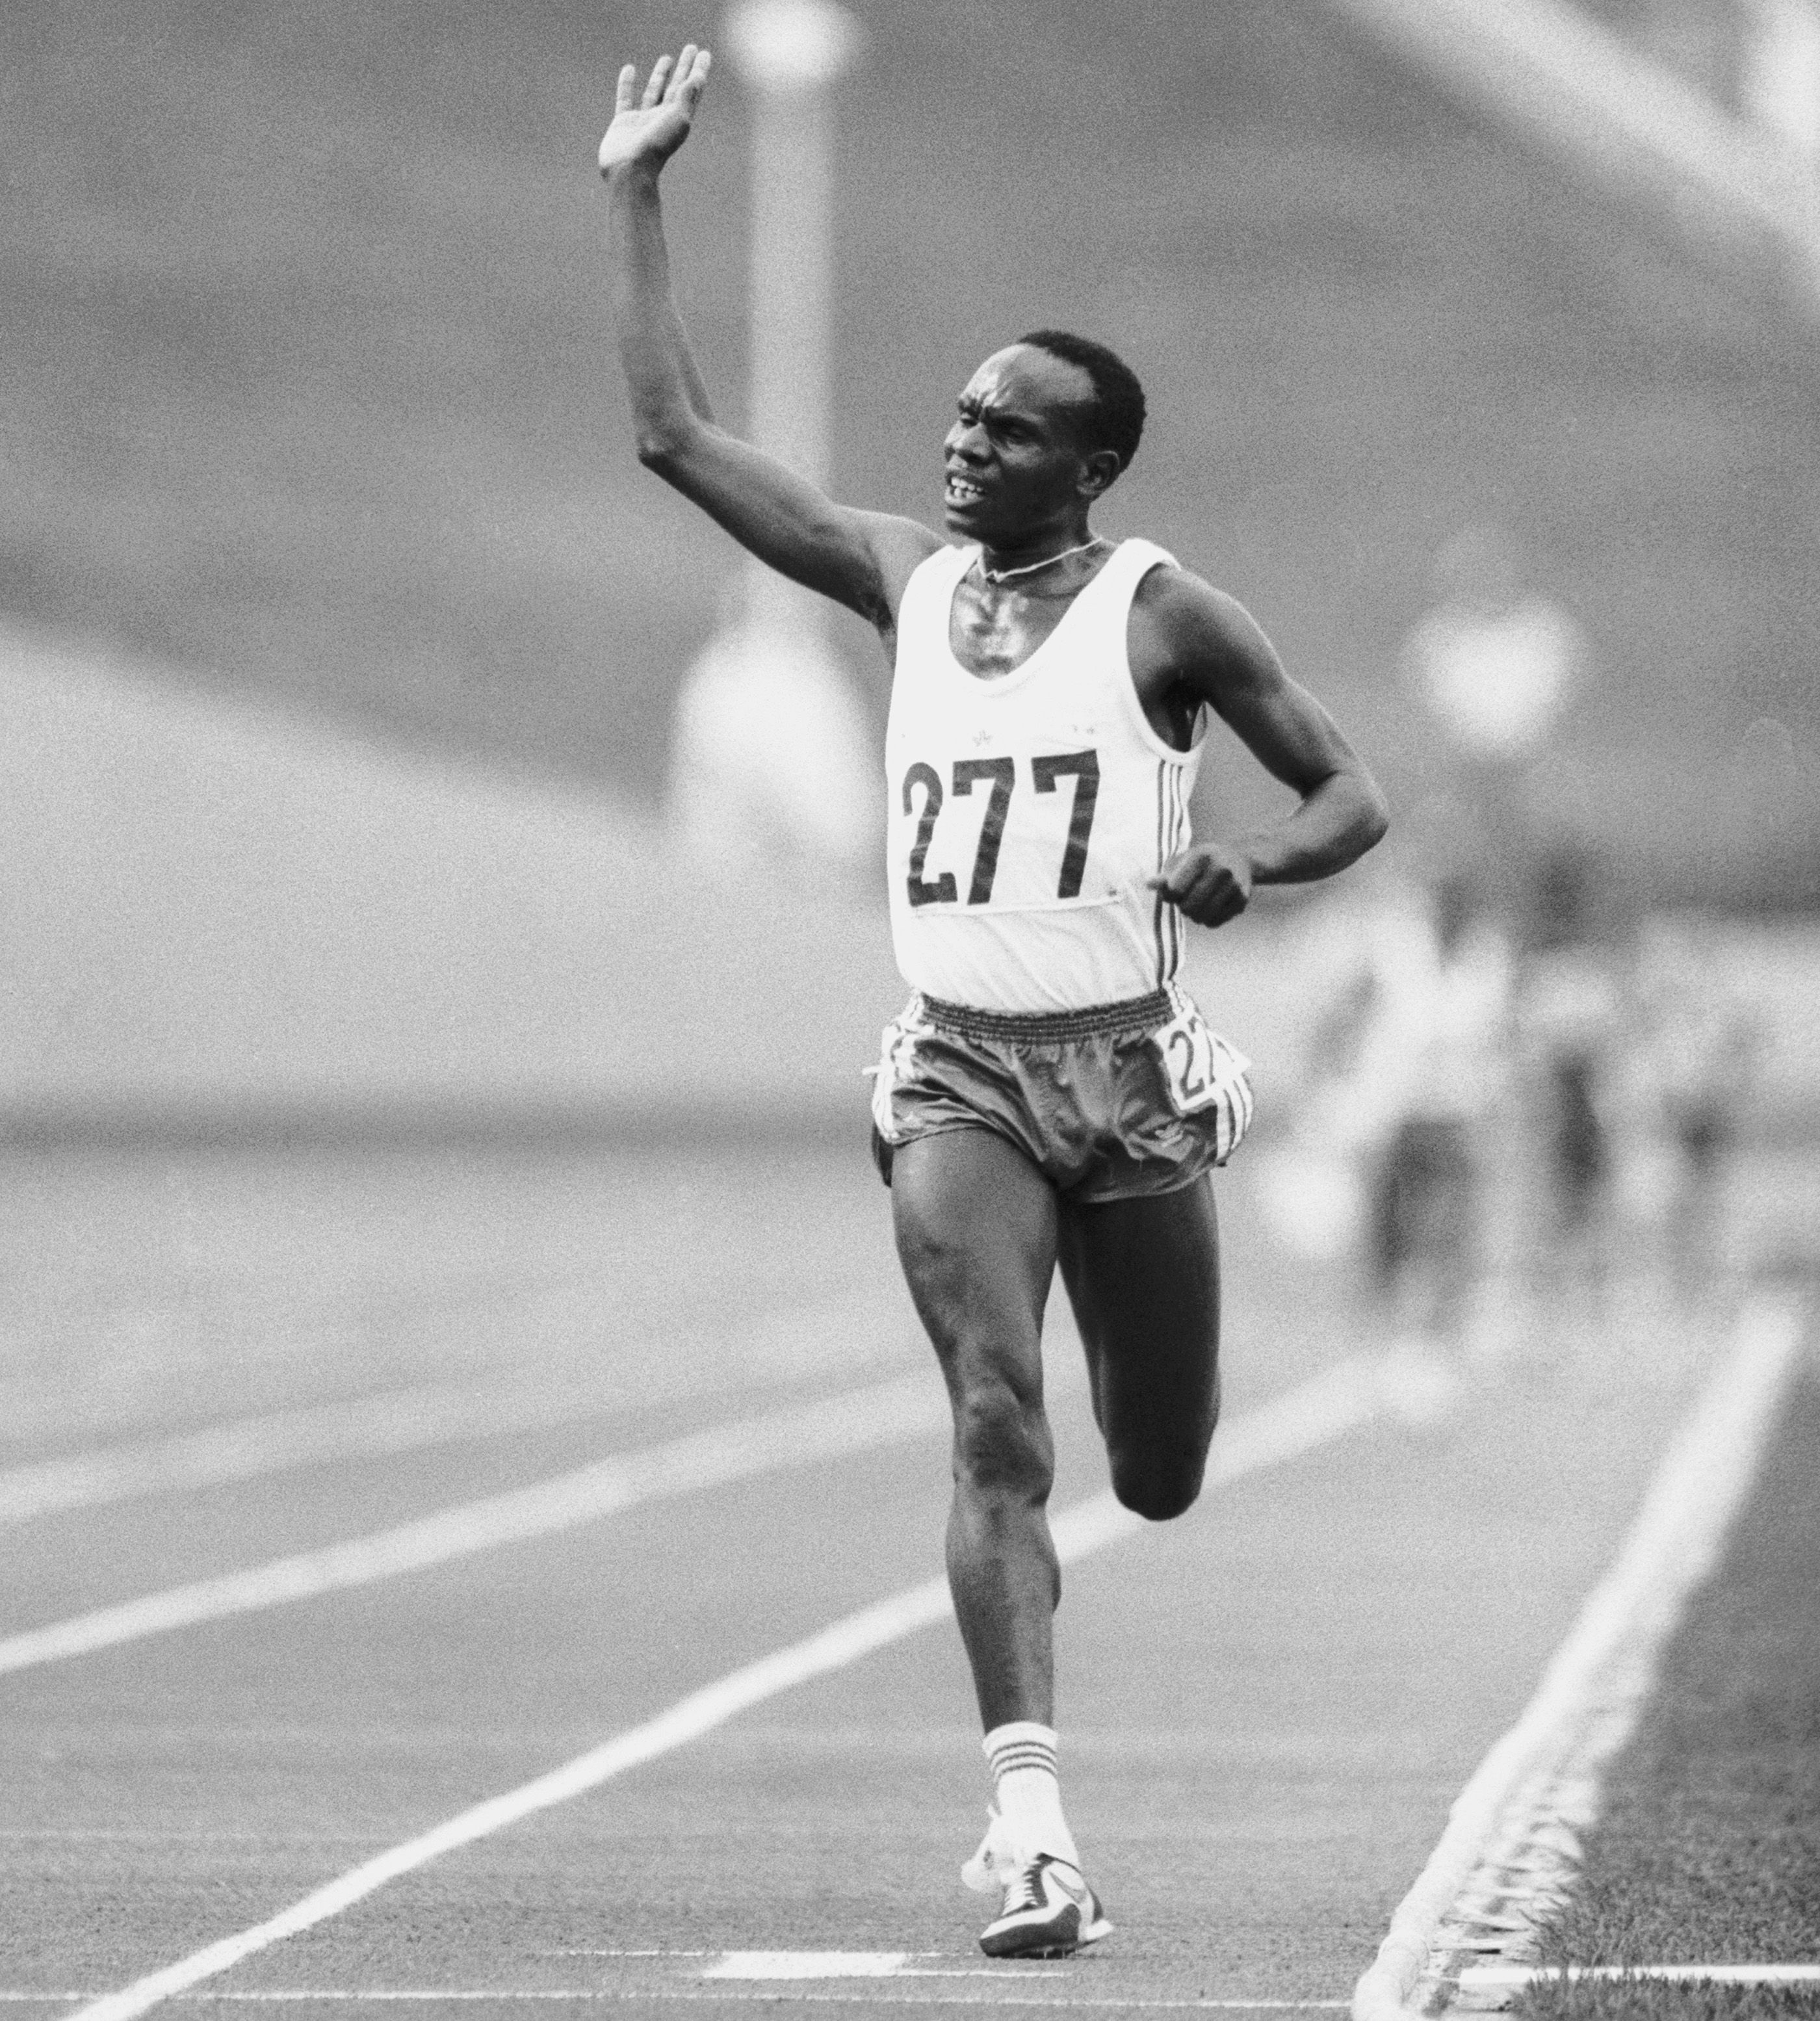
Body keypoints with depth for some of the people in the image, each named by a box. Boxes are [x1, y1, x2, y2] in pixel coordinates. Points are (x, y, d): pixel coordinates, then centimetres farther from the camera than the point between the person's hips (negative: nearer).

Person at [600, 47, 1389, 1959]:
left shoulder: (1161, 614, -2)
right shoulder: (907, 580, 7)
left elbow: (1352, 796, 2)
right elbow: (675, 437, 8)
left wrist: (1246, 862, -20)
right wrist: (632, 195, 7)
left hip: (1126, 1072, -1)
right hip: (957, 1073, 1)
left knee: (1160, 1481, 11)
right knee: (996, 1428, -18)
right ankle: (1032, 1828, -23)